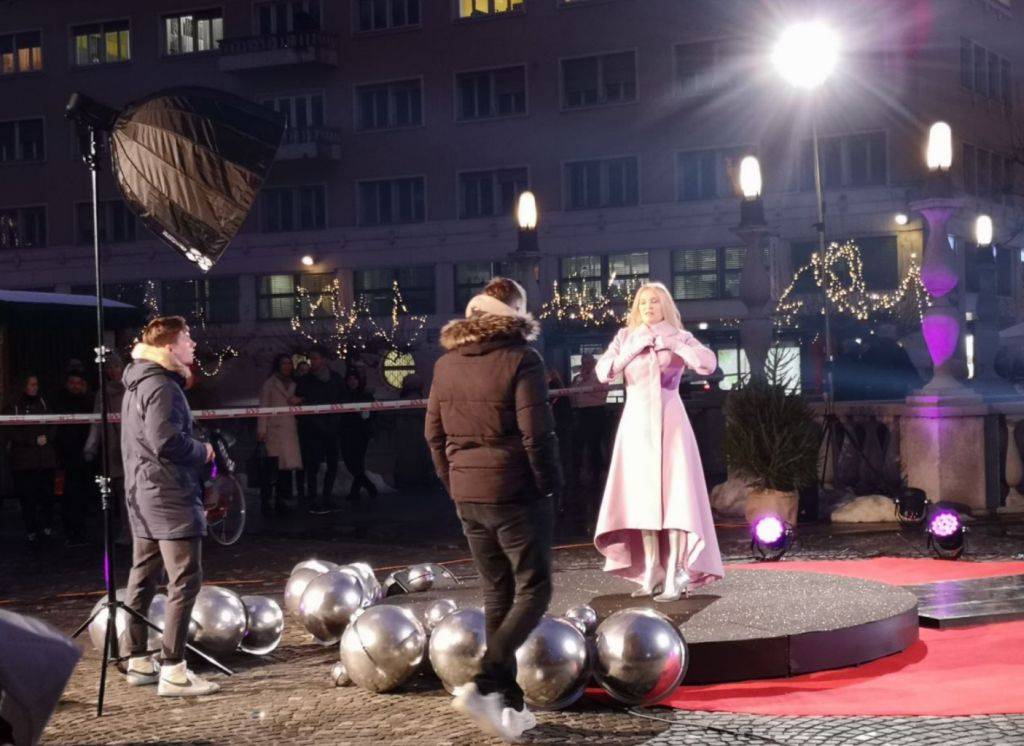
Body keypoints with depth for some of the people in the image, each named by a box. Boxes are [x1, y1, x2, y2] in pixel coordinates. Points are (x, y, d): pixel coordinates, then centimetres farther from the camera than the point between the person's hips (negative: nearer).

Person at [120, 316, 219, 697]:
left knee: (143, 578, 14)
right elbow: (166, 441, -25)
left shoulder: (139, 384, 16)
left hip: (143, 495, 11)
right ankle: (173, 670, -12)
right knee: (185, 580, -10)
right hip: (169, 497, -11)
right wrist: (203, 451, -11)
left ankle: (138, 661, 22)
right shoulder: (163, 387, -16)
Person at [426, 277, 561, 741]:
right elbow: (537, 433, -15)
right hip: (517, 494, -6)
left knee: (497, 595, 14)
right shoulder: (520, 359, -11)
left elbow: (434, 433, 11)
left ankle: (509, 706, 15)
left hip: (468, 495, 6)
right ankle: (484, 686, -13)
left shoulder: (446, 363, 8)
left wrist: (455, 486, 17)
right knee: (532, 592, 2)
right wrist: (549, 485, -4)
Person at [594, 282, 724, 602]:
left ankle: (674, 576, -11)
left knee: (674, 496, -9)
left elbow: (709, 363, -13)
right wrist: (634, 347, -10)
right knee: (643, 499, 4)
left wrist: (671, 342, -12)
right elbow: (603, 372, -4)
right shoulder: (625, 338, 9)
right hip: (636, 423, 3)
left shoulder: (679, 337, 3)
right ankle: (651, 572, 11)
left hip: (668, 421, -3)